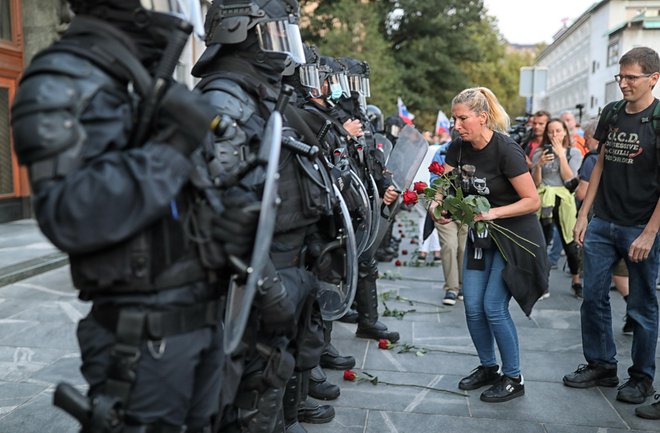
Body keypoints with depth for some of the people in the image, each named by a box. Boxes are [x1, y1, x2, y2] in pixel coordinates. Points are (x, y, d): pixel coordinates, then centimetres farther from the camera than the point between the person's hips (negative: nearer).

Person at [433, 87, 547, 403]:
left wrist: (493, 213, -28)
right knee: (473, 307, 5)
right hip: (480, 235, 6)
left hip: (514, 236, -6)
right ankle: (488, 368, 26)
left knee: (494, 307, -8)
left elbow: (533, 201, -19)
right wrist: (437, 207, -22)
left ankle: (513, 378, 11)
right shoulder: (459, 148, -3)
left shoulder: (506, 151, -22)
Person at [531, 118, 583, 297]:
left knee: (570, 243, 0)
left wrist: (561, 155, -8)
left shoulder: (573, 152, 6)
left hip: (564, 201, 0)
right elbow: (535, 183, 3)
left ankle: (576, 281, 19)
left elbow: (570, 180, -7)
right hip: (542, 200, 1)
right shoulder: (539, 153, 7)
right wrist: (539, 165, -13)